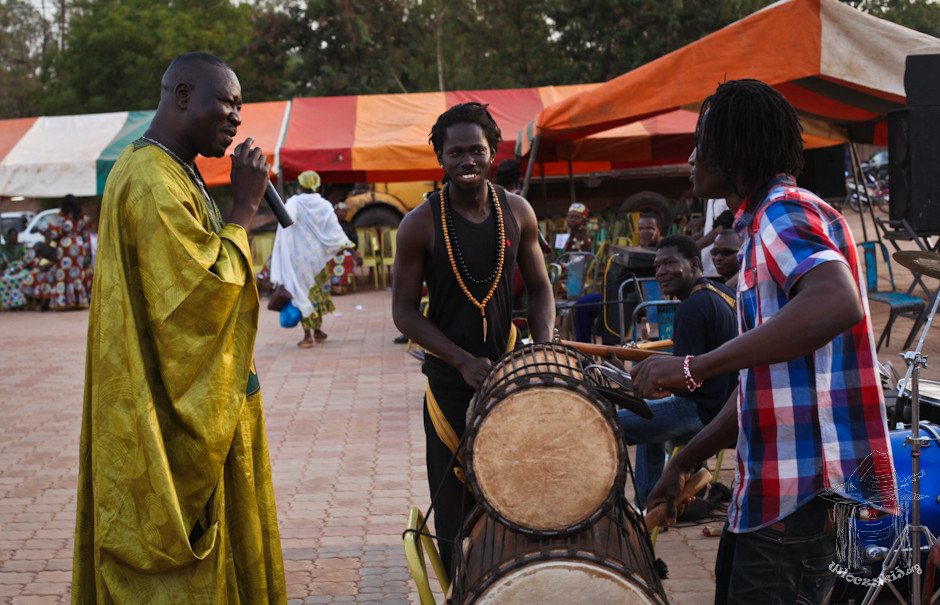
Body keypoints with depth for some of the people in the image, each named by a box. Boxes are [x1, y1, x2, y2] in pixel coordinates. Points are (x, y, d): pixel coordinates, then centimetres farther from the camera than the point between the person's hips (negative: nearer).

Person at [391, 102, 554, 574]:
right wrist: (465, 361, -15)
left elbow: (539, 290, 10)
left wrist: (544, 347, -8)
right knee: (455, 505, 5)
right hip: (449, 380, -3)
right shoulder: (421, 225, -8)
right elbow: (404, 311, -6)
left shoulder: (517, 212, 1)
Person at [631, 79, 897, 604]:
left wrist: (693, 368, -33)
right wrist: (685, 463, 20)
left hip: (803, 486, -11)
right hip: (770, 483, 11)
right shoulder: (764, 227, 21)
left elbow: (837, 304, -35)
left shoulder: (785, 211, -12)